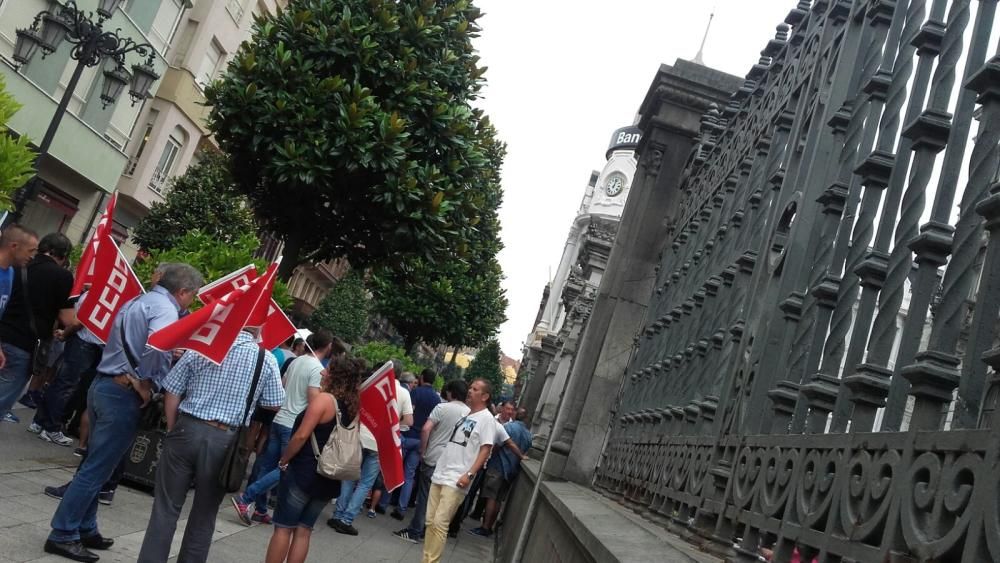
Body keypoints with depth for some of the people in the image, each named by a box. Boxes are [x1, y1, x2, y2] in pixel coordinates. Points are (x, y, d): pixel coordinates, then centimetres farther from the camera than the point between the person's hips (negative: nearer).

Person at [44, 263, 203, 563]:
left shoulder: (139, 301, 17)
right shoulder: (165, 308, -14)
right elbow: (157, 343, -32)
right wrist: (147, 383, -20)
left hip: (103, 385, 10)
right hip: (123, 394, -10)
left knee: (95, 465, 17)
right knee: (96, 469, -2)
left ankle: (85, 529, 25)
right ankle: (63, 535, 5)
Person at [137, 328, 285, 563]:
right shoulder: (267, 359, -3)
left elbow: (172, 393, 3)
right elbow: (274, 404, 5)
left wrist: (172, 429, 13)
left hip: (188, 430, 0)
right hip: (225, 441, 0)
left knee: (166, 508, 9)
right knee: (204, 517, 13)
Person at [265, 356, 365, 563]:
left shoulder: (324, 399, -15)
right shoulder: (353, 407, 8)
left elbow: (301, 436, -17)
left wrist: (283, 461, -6)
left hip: (304, 472, -7)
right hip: (330, 479, 7)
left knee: (283, 528, 2)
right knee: (303, 530, 13)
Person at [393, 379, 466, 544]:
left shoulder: (442, 407, -9)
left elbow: (426, 429, -16)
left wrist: (423, 450, -5)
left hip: (434, 458, -3)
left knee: (424, 495, 3)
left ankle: (414, 531, 5)